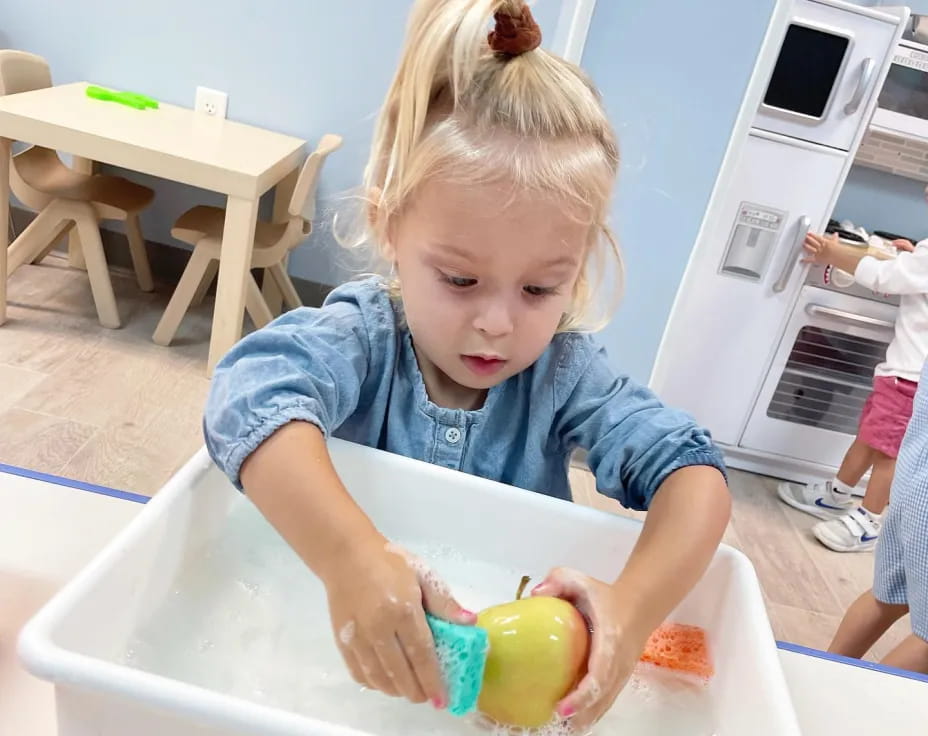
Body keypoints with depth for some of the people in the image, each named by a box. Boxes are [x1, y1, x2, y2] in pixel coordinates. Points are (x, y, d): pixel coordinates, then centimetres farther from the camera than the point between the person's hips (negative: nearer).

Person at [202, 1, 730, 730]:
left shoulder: (565, 372, -10)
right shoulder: (360, 334, -16)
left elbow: (689, 467, -18)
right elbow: (257, 390, -34)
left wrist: (637, 602, -35)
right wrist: (350, 556, -48)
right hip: (339, 640, 0)